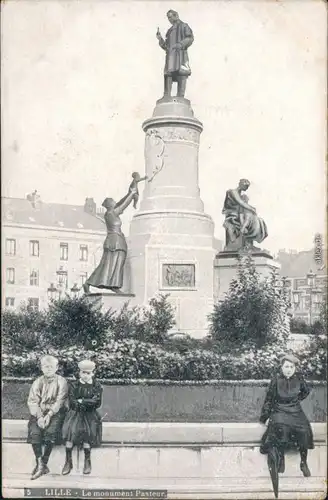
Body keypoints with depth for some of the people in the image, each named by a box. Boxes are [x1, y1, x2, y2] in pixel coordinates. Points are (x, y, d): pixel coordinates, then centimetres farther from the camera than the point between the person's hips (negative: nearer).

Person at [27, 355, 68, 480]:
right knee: (34, 432, -26)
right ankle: (40, 465, -24)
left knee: (50, 431, -30)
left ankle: (43, 464, -20)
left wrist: (49, 415, -20)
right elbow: (32, 401, 1)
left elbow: (59, 402, -6)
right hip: (39, 413, 2)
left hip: (55, 412, -2)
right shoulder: (38, 382, 10)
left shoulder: (61, 382, 4)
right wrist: (39, 417, -16)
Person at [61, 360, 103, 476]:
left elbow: (97, 404, -3)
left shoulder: (97, 386, 7)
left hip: (90, 415, 0)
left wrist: (82, 401, -7)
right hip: (75, 414, 1)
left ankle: (87, 461, -12)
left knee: (87, 431, -25)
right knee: (70, 429, -24)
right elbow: (72, 403, -3)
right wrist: (89, 402, -8)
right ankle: (68, 461, -17)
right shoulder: (74, 386, 7)